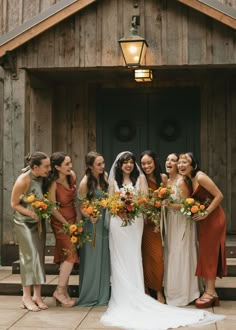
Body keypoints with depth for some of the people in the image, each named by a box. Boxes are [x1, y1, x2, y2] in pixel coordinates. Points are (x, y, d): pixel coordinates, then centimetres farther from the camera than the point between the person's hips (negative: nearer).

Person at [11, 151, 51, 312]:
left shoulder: (42, 177, -6)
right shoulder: (23, 180, -21)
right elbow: (14, 204, -13)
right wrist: (30, 212, -25)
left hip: (39, 222, 6)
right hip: (24, 222, -6)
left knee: (40, 256, 6)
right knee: (29, 256, -8)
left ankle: (37, 295, 13)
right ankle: (27, 297, 2)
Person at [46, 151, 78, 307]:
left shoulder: (72, 176, -3)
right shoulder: (53, 184, -21)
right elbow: (52, 208, -17)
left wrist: (77, 216, 6)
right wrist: (67, 224, -10)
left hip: (73, 219, 7)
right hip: (60, 223, -6)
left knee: (66, 257, 10)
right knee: (70, 254, -11)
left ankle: (64, 291, 17)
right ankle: (60, 291, 1)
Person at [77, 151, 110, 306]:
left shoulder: (105, 176, 1)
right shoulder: (85, 182, -16)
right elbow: (82, 207, -11)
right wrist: (90, 216, -28)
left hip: (105, 222, 6)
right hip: (92, 223, -6)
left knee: (104, 257, 12)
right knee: (92, 259, 1)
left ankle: (103, 294, 24)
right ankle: (90, 295, 15)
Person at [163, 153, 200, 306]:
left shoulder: (181, 181, -17)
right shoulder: (167, 181, 9)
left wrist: (170, 205, -24)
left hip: (182, 222, -8)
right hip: (170, 222, 8)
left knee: (181, 256, -2)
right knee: (171, 255, 13)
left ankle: (183, 294, 9)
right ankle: (173, 292, 23)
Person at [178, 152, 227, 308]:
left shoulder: (200, 177, -19)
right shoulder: (189, 180, 7)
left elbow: (219, 196, -21)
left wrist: (205, 213, -22)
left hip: (213, 218, -9)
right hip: (204, 219, 9)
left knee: (209, 253, -4)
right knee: (206, 253, 11)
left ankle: (210, 293, 4)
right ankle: (211, 291, 19)